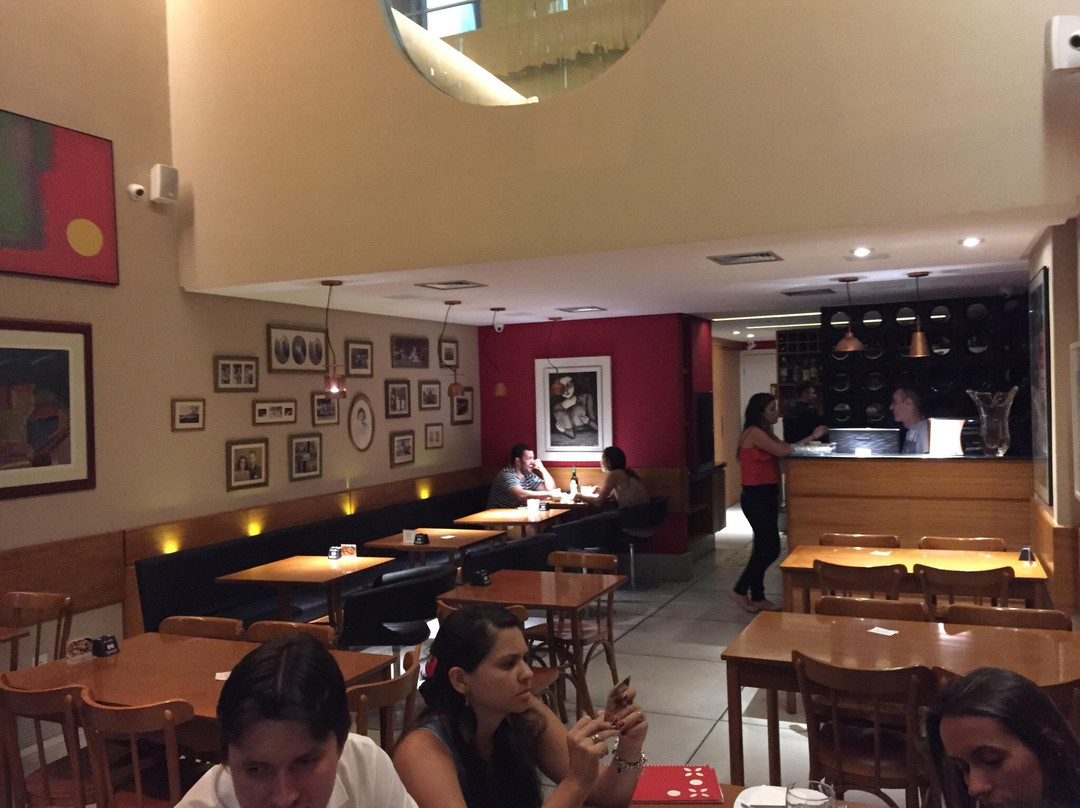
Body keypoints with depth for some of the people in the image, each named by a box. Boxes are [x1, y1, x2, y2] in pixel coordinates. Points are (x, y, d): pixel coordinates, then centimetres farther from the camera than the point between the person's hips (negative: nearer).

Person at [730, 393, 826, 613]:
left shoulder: (765, 432, 16)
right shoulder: (754, 433, -15)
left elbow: (783, 447, 7)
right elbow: (783, 451, -20)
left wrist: (809, 440, -4)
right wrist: (811, 438, -13)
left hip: (765, 496, 10)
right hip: (756, 497, -10)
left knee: (765, 548, 12)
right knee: (769, 548, -7)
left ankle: (757, 597, 20)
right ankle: (740, 590, 5)